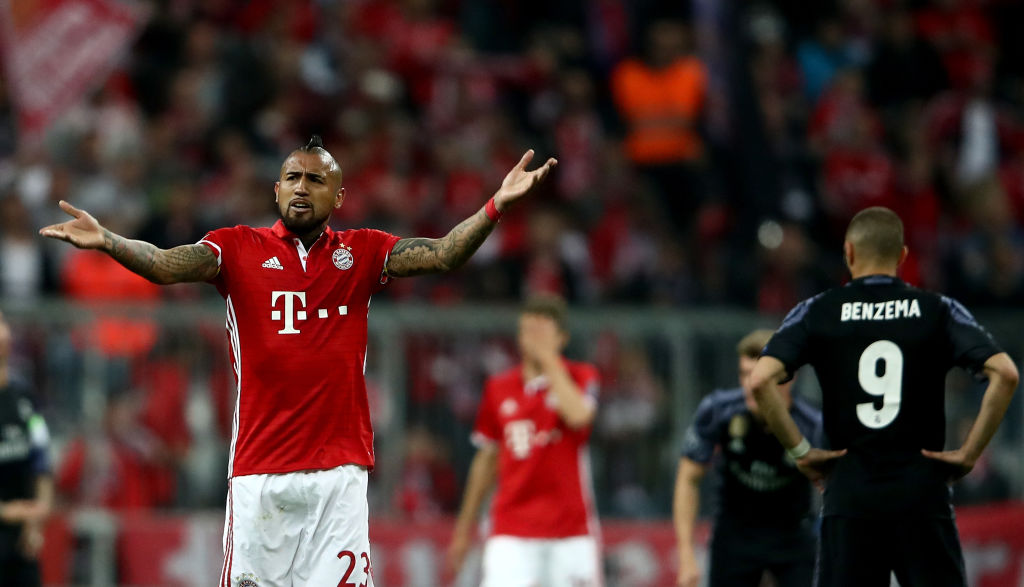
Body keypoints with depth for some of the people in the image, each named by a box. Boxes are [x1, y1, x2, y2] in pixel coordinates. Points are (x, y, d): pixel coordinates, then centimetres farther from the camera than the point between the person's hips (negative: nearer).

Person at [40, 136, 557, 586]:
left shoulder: (363, 253, 10)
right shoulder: (238, 248, 6)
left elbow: (441, 255, -1)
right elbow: (166, 265, -9)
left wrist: (495, 208, -17)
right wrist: (105, 242, -27)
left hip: (339, 470, 0)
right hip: (258, 473, 0)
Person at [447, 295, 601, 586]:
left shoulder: (580, 377, 2)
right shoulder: (499, 388, 10)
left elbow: (578, 415, -22)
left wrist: (548, 358, -15)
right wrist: (464, 528, 19)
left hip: (571, 531, -2)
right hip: (511, 532, 2)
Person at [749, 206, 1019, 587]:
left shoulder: (818, 313, 4)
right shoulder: (938, 311, 4)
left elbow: (761, 380, -9)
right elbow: (1004, 373, -9)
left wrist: (800, 450, -1)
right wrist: (970, 452, -3)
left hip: (848, 498, 0)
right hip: (923, 497, 0)